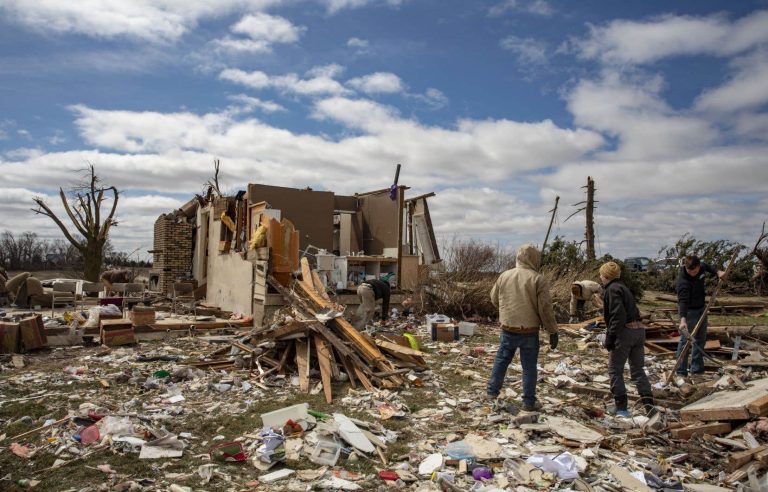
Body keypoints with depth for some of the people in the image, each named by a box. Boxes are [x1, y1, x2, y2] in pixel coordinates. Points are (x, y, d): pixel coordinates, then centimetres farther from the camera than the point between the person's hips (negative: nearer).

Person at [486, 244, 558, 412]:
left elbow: (494, 299, 13)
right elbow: (545, 308, -11)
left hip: (507, 330, 3)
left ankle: (492, 391, 27)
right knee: (529, 366, 8)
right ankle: (528, 402, 15)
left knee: (501, 360, 18)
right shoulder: (538, 279, -11)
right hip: (529, 331, -3)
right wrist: (553, 331, -2)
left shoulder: (504, 276, 1)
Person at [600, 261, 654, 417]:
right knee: (638, 369, 15)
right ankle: (648, 403, 7)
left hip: (625, 332, -9)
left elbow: (618, 316, -20)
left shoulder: (612, 290, -10)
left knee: (615, 370, 5)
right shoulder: (622, 287, 18)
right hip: (639, 330, 9)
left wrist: (609, 339, -15)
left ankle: (621, 407, 8)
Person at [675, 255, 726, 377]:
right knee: (685, 340, -9)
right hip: (689, 311, -8)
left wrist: (718, 272, -2)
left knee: (701, 339, 15)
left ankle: (697, 368, 27)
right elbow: (682, 300, -42)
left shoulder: (701, 266, -11)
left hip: (701, 308, 8)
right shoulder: (683, 280, -32)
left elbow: (708, 267, 17)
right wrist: (683, 319, -54)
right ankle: (681, 372, -6)